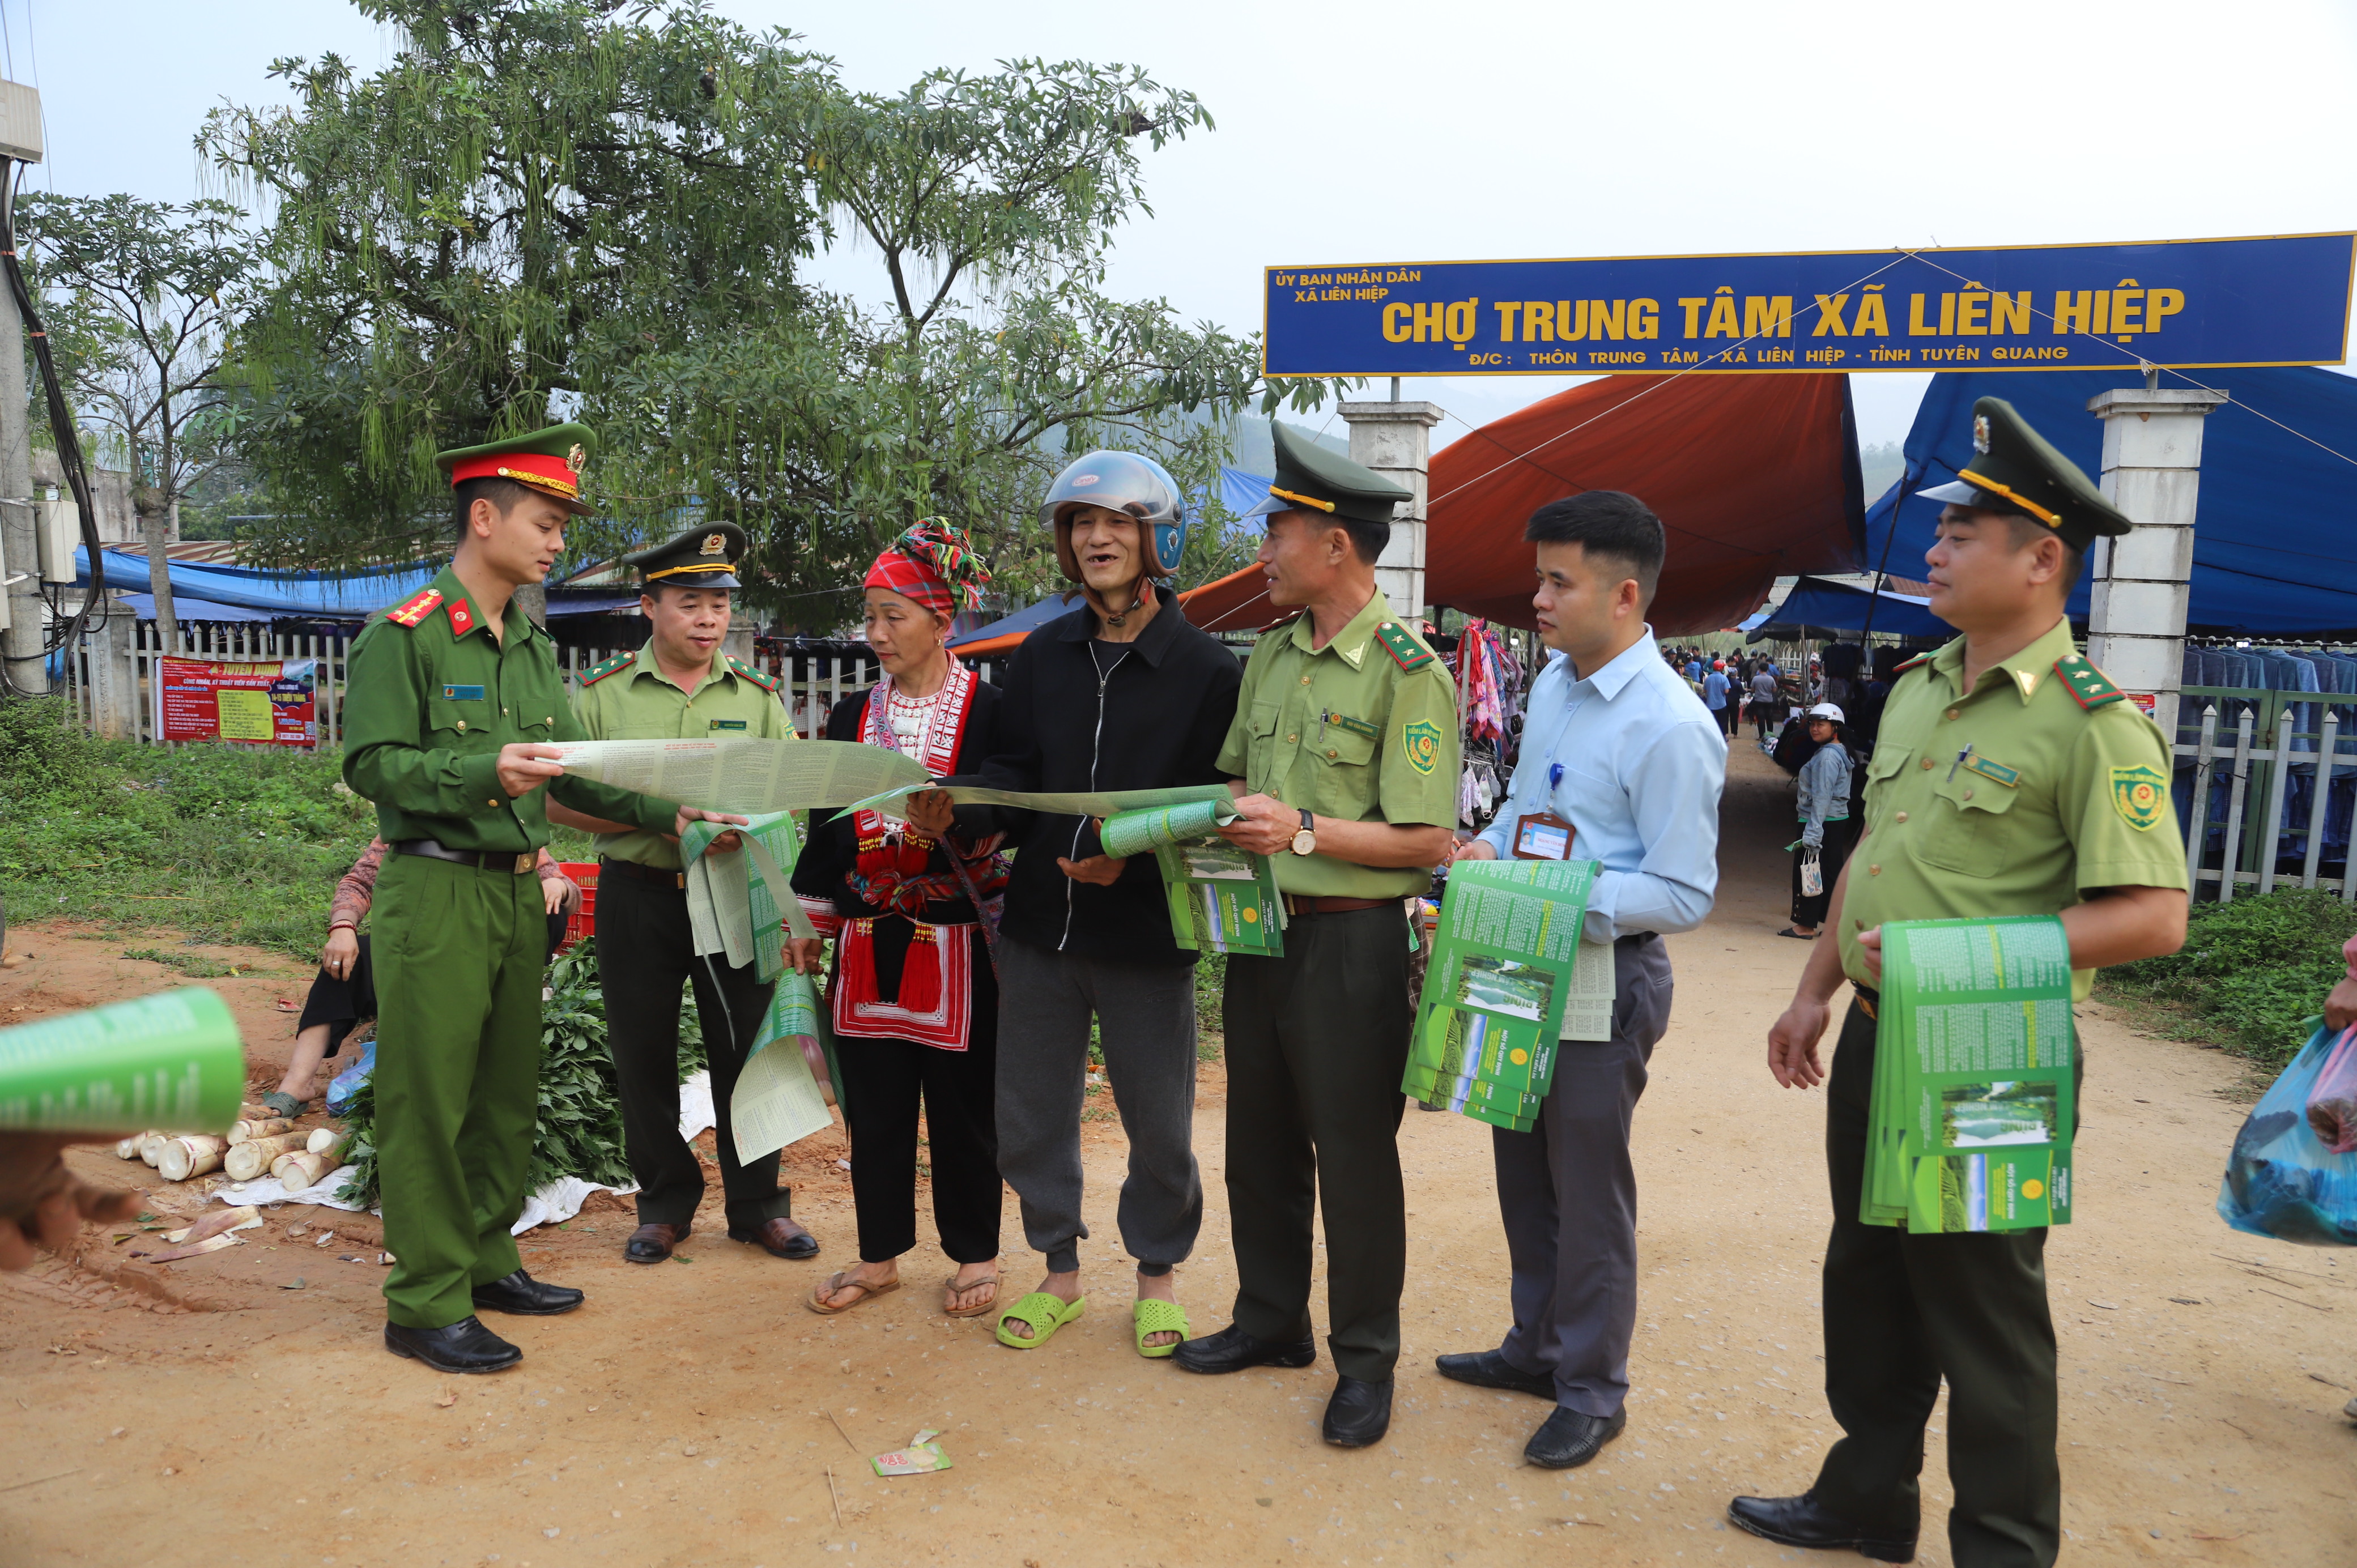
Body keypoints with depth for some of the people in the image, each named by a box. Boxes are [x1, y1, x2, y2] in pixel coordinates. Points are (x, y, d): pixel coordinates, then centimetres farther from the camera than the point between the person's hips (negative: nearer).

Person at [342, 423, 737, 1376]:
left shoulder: (535, 647, 15)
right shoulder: (403, 636, -8)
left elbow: (568, 771, 15)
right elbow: (372, 764, -14)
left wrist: (664, 815, 6)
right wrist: (483, 774, -28)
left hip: (519, 892, 8)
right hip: (435, 893, -8)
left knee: (508, 1092, 15)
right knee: (429, 1101, -1)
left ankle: (486, 1263, 29)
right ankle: (425, 1306, 9)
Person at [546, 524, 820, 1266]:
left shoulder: (757, 696, 6)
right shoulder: (603, 695, 1)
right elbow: (562, 801, -2)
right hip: (638, 897, 0)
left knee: (746, 1053, 6)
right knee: (643, 1058, 9)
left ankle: (757, 1204, 22)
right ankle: (666, 1201, 27)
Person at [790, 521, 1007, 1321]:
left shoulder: (988, 709, -4)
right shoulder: (854, 714, 11)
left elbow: (1005, 813, -14)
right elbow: (826, 826, 13)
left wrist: (949, 820, -35)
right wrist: (808, 921, 8)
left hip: (955, 944, -4)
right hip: (868, 942, 5)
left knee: (962, 1103, 5)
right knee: (873, 1104, 11)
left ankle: (975, 1256, 22)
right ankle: (879, 1255, 26)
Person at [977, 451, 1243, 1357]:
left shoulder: (1208, 669, -5)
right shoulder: (1043, 655, 8)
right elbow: (1012, 769, 6)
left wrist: (1135, 854, -23)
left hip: (1147, 933, -3)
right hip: (1039, 920, 4)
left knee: (1158, 1123, 9)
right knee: (1029, 1116, 12)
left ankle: (1158, 1274, 32)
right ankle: (1060, 1269, 33)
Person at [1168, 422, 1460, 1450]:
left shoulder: (1407, 672, -14)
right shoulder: (1273, 652, 9)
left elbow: (1428, 840, -18)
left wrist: (1302, 830, -24)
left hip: (1351, 941, -7)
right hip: (1261, 929, 8)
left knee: (1354, 1154, 5)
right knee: (1260, 1140, 18)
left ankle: (1365, 1359, 22)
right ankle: (1270, 1319, 36)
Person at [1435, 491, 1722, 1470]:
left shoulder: (1671, 727, -19)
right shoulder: (1551, 688, 7)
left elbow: (1685, 895, -19)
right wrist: (1488, 847, -3)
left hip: (1607, 975, -8)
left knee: (1588, 1189, 6)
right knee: (1523, 1173, 19)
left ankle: (1591, 1390, 25)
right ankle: (1536, 1347, 39)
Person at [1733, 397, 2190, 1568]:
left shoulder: (2094, 723, -16)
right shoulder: (1915, 690, 9)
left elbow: (2153, 917, -21)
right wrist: (1816, 990, 15)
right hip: (1876, 1037, 8)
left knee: (1981, 1305, 6)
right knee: (1865, 1276, 19)